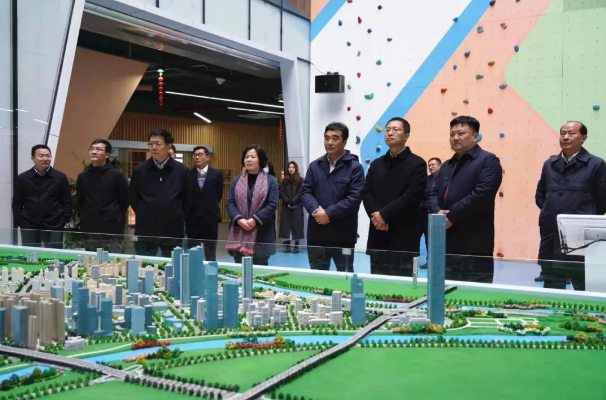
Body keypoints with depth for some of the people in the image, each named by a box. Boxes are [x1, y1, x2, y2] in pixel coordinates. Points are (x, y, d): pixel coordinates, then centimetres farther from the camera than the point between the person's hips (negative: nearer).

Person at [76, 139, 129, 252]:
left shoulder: (117, 175, -4)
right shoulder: (82, 177, 8)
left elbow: (124, 201, 2)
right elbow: (80, 202, 18)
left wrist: (114, 219, 8)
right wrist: (89, 219, 14)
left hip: (112, 233, -4)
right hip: (89, 233, 4)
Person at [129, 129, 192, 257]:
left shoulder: (182, 170, -2)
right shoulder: (139, 170, 0)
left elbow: (188, 199, 8)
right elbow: (133, 199, 10)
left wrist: (177, 217, 9)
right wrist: (145, 216, 11)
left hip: (173, 231, 0)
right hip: (145, 231, 1)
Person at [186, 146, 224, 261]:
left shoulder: (216, 174, 0)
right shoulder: (188, 174, 1)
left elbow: (219, 195, 4)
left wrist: (210, 207, 4)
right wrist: (192, 208, 3)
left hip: (210, 218, -1)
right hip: (193, 218, 1)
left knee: (210, 256, 6)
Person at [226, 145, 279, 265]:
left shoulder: (271, 181, 3)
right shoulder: (236, 181, 12)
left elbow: (272, 205, -6)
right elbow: (230, 203, 6)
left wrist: (255, 219, -17)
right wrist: (239, 219, -13)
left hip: (261, 235, -2)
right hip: (239, 234, 3)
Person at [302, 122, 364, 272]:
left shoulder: (355, 167, -3)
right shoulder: (315, 166, 11)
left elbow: (354, 198, -13)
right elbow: (306, 192, 4)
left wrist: (329, 213, -18)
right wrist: (316, 210, -16)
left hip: (343, 235, -4)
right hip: (316, 233, 4)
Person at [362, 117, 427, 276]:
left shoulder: (417, 164, -1)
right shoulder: (376, 164, 16)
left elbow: (411, 197, -13)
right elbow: (366, 193, 7)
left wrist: (384, 214, -14)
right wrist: (376, 215, -11)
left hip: (404, 236, -5)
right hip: (378, 234, 5)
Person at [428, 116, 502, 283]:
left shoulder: (488, 160, -3)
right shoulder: (446, 165, 21)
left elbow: (481, 194, -17)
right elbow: (434, 194, 16)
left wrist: (451, 216, -16)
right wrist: (437, 212, -7)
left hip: (475, 246, -7)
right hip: (446, 243, 7)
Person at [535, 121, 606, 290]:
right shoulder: (550, 164, 12)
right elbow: (540, 194, 23)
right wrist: (550, 213, 11)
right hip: (551, 236, 5)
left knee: (583, 287, 4)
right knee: (552, 286, 12)